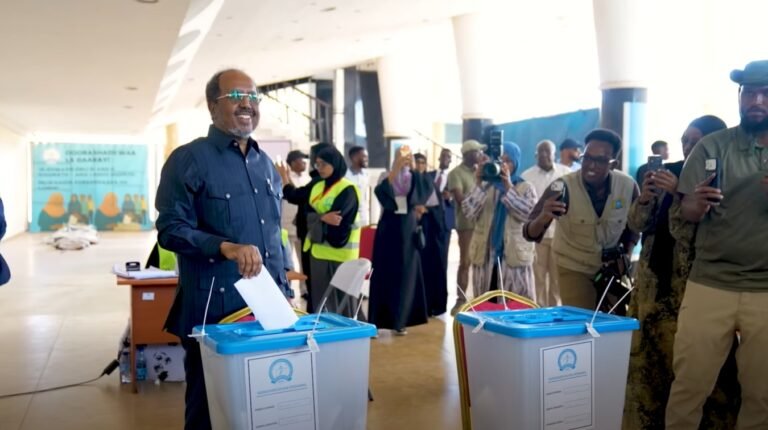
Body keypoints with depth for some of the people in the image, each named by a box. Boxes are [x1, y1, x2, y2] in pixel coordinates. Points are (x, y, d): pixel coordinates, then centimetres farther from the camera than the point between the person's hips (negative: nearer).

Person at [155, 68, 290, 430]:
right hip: (213, 313, -6)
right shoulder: (188, 159, -7)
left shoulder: (265, 162, 14)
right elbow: (169, 230, -13)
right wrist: (227, 247, -27)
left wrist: (285, 292, 14)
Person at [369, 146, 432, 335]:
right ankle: (379, 319, 4)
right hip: (389, 228, -3)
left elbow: (428, 187, -15)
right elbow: (380, 191, -23)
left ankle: (399, 319, 16)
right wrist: (396, 168, -28)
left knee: (406, 274, 6)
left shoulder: (414, 178, 6)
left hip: (408, 229, 3)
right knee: (385, 273, -1)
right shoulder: (386, 177, -1)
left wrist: (412, 168, -16)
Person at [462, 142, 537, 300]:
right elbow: (469, 213, -5)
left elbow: (529, 214, -13)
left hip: (515, 257, -2)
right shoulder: (485, 186, 10)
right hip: (485, 256, 2)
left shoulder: (526, 188, 6)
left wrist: (508, 186, -17)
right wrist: (479, 184, -12)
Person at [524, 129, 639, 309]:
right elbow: (531, 234, -28)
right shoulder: (563, 187, -23)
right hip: (575, 269, -3)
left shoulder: (628, 186, -15)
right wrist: (543, 218, -48)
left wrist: (627, 255, -8)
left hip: (613, 269, 3)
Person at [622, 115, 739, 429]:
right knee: (646, 354, 8)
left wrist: (679, 194, -21)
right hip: (653, 279, 4)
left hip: (692, 284, -4)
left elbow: (695, 233, -15)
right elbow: (636, 225, 8)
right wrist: (645, 197, -10)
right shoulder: (669, 172, 7)